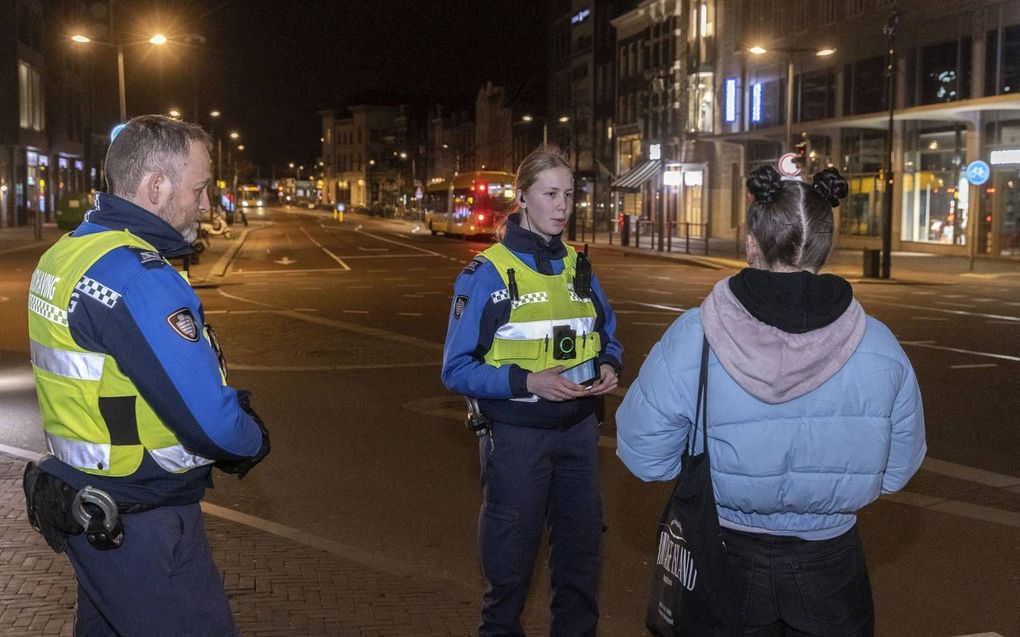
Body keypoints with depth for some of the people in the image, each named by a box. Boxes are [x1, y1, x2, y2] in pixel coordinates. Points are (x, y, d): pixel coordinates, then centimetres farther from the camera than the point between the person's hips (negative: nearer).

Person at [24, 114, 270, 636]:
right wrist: (254, 440, -5)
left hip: (89, 509, 9)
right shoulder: (137, 277, -25)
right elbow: (213, 423, -28)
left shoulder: (67, 253, 6)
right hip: (138, 528, -9)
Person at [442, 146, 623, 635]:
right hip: (516, 434, -5)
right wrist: (527, 381, -26)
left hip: (578, 428, 5)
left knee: (581, 549, 16)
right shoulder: (488, 273, -11)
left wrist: (608, 367, -7)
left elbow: (608, 337, 16)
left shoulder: (578, 267, 4)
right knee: (510, 559, 10)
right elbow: (457, 370, -13)